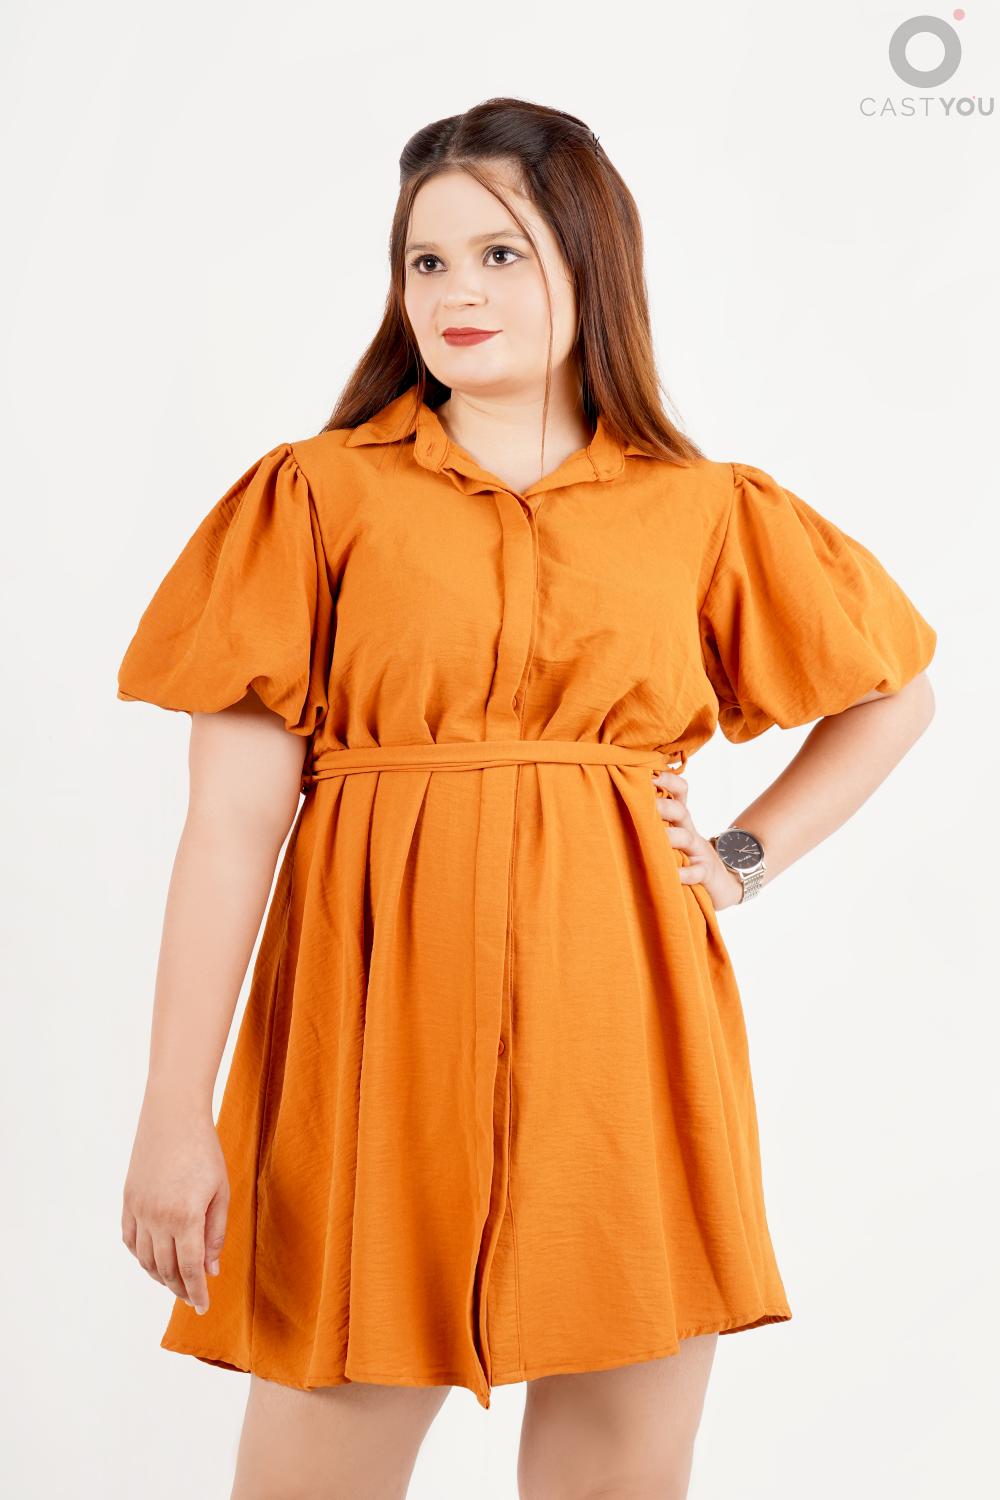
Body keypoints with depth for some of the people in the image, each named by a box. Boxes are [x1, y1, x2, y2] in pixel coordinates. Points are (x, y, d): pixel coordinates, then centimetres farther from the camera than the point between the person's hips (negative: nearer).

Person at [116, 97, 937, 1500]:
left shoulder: (703, 512, 7)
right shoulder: (316, 494, 3)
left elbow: (897, 693, 22)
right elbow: (232, 817, -3)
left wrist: (747, 857, 7)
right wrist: (177, 1114, -9)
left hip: (618, 1027, 2)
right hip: (380, 1018, -1)